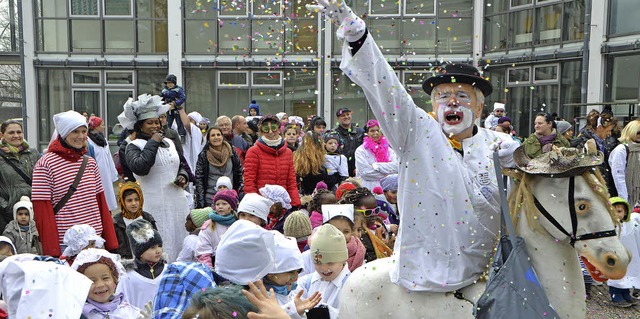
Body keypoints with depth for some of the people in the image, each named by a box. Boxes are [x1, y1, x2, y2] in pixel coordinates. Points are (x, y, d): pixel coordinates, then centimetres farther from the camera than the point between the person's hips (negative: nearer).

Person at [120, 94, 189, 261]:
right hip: (155, 206, -6)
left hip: (178, 202, 6)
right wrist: (153, 143, -14)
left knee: (181, 244, 10)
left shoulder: (169, 142, 15)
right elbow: (140, 167, -23)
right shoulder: (134, 146, -4)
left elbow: (183, 164, 27)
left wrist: (183, 176, 4)